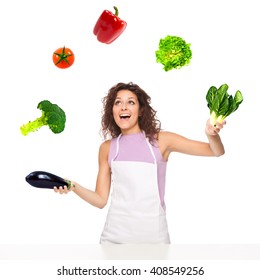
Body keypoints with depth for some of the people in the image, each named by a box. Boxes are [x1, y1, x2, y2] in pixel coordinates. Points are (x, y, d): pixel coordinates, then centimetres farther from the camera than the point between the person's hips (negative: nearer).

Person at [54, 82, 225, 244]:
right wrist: (74, 187, -11)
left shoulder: (161, 141, -2)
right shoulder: (107, 148, 4)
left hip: (153, 235, -1)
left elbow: (216, 151, -3)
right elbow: (101, 200, 6)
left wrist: (212, 135, -24)